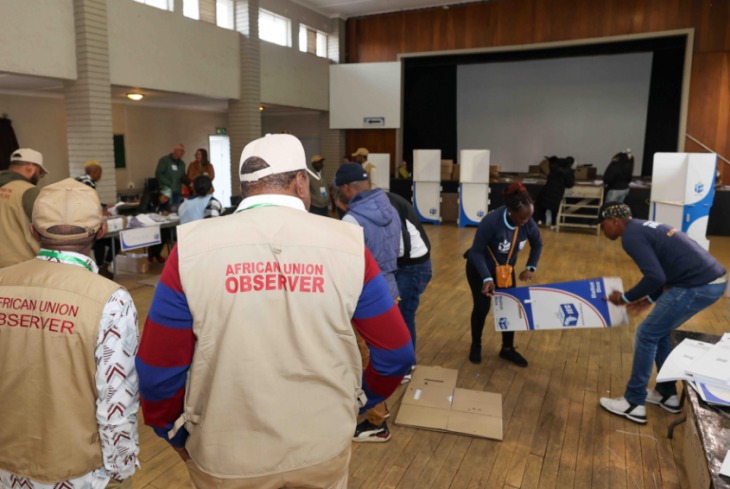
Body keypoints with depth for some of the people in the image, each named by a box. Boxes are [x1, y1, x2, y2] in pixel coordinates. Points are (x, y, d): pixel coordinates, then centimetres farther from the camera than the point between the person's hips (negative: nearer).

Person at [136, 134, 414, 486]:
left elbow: (158, 369, -10)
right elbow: (396, 352, -5)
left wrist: (176, 433, 9)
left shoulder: (193, 247, -14)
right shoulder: (346, 244, -12)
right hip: (324, 449, 1)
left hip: (227, 459, 0)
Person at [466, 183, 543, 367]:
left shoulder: (527, 223, -21)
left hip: (505, 269, 5)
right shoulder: (491, 222, -36)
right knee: (482, 307, -4)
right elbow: (477, 251, -29)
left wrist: (530, 268, -11)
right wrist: (487, 279, -38)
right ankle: (476, 346, 20)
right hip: (479, 269, -5)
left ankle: (507, 349, 21)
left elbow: (537, 244, 0)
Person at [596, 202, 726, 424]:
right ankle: (667, 394, 30)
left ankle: (634, 403, 10)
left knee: (647, 334, 1)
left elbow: (655, 277, -18)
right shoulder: (644, 228, 21)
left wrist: (625, 298, -3)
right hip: (713, 280, 10)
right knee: (660, 332, 20)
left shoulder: (631, 236, -9)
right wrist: (650, 298, 25)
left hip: (699, 286, -10)